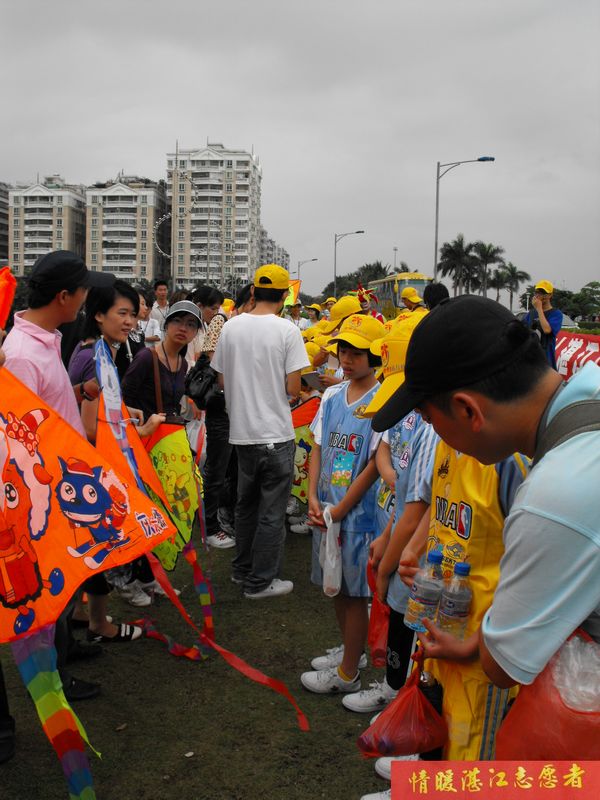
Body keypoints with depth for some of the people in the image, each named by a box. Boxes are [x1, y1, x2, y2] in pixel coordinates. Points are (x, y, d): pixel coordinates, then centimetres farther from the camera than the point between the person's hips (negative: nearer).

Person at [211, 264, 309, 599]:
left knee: (246, 505, 21)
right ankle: (260, 581, 14)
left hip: (241, 430, 5)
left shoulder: (230, 327, 0)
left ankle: (243, 569, 33)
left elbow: (222, 380, 7)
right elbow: (293, 388, -14)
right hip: (276, 433, -5)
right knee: (272, 511, 6)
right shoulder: (287, 330, -12)